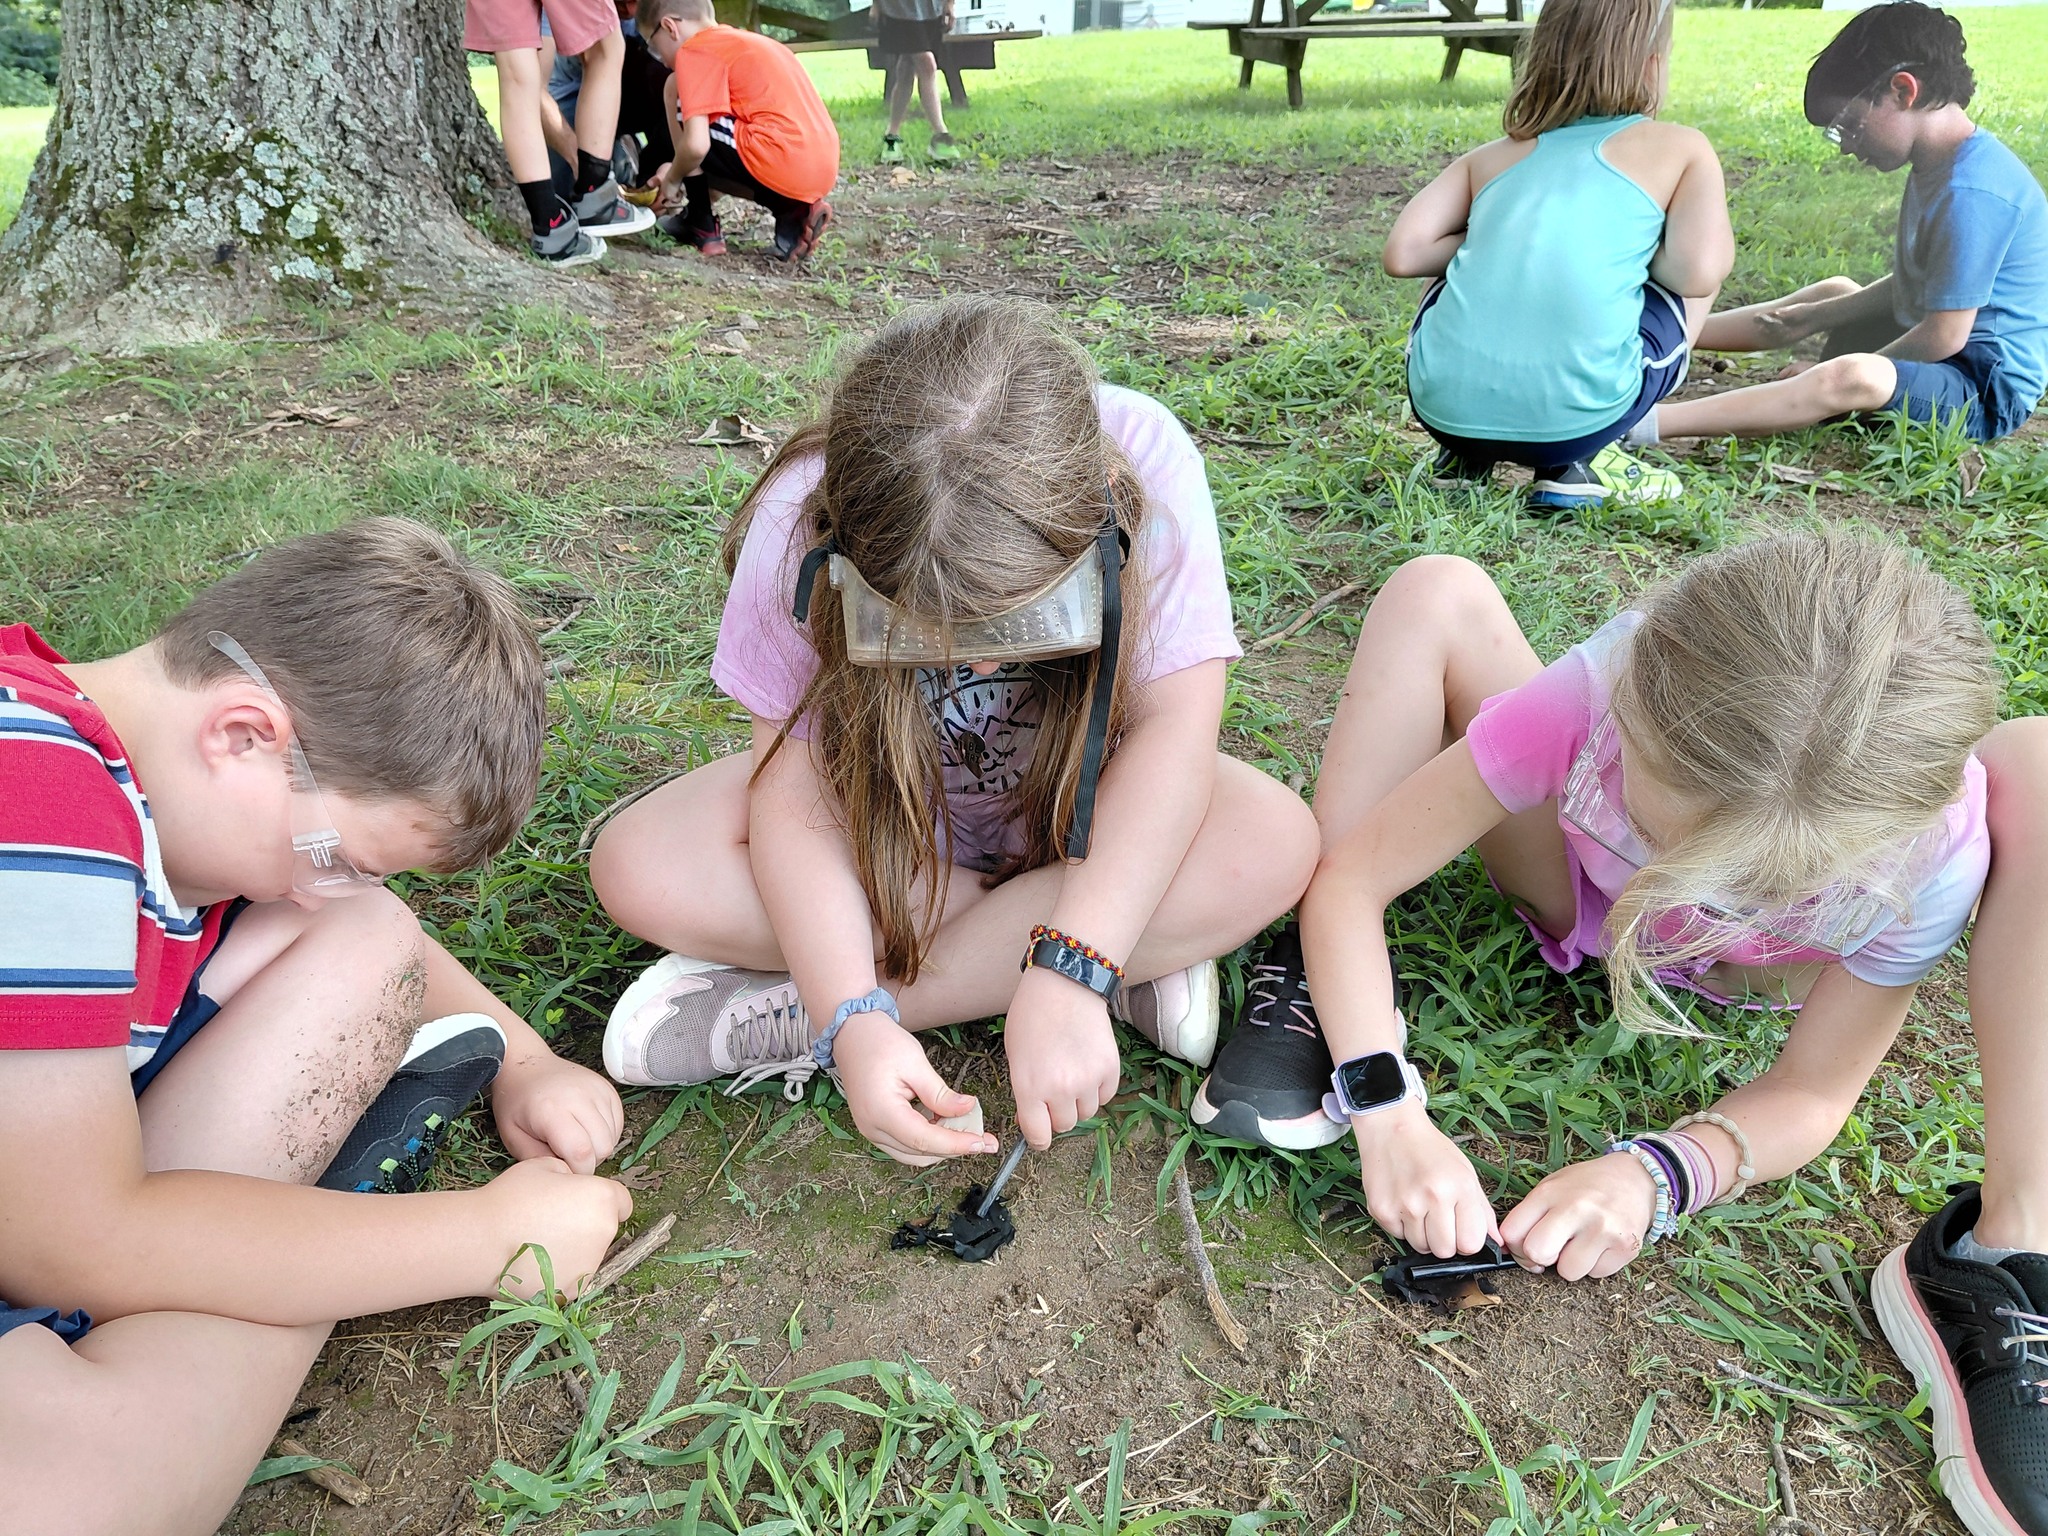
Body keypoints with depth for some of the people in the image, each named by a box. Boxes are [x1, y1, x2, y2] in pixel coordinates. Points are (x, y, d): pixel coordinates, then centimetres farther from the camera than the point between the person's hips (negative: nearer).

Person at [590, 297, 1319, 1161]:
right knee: (638, 870, -24)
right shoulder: (804, 523, -28)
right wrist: (854, 1021, -40)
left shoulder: (1142, 460, -29)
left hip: (1079, 809, 0)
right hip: (881, 809, 1)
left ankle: (790, 1018, -23)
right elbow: (796, 791, -26)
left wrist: (1068, 975, -43)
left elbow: (1174, 727, -33)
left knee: (1274, 844, -31)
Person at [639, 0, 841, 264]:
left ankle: (702, 227, 11)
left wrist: (672, 179, 7)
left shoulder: (696, 50, -1)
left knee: (676, 92, 7)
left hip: (781, 164, -9)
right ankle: (794, 214, 10)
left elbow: (696, 145, -13)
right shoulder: (745, 41, 28)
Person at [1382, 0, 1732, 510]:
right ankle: (1579, 464, 12)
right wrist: (1636, 253, 22)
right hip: (1570, 418, -3)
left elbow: (1402, 254, 10)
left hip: (1441, 406, 4)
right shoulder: (1681, 148, 13)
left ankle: (1465, 455, 20)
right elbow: (1698, 274, 0)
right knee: (1687, 286, 26)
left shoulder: (1491, 156, 20)